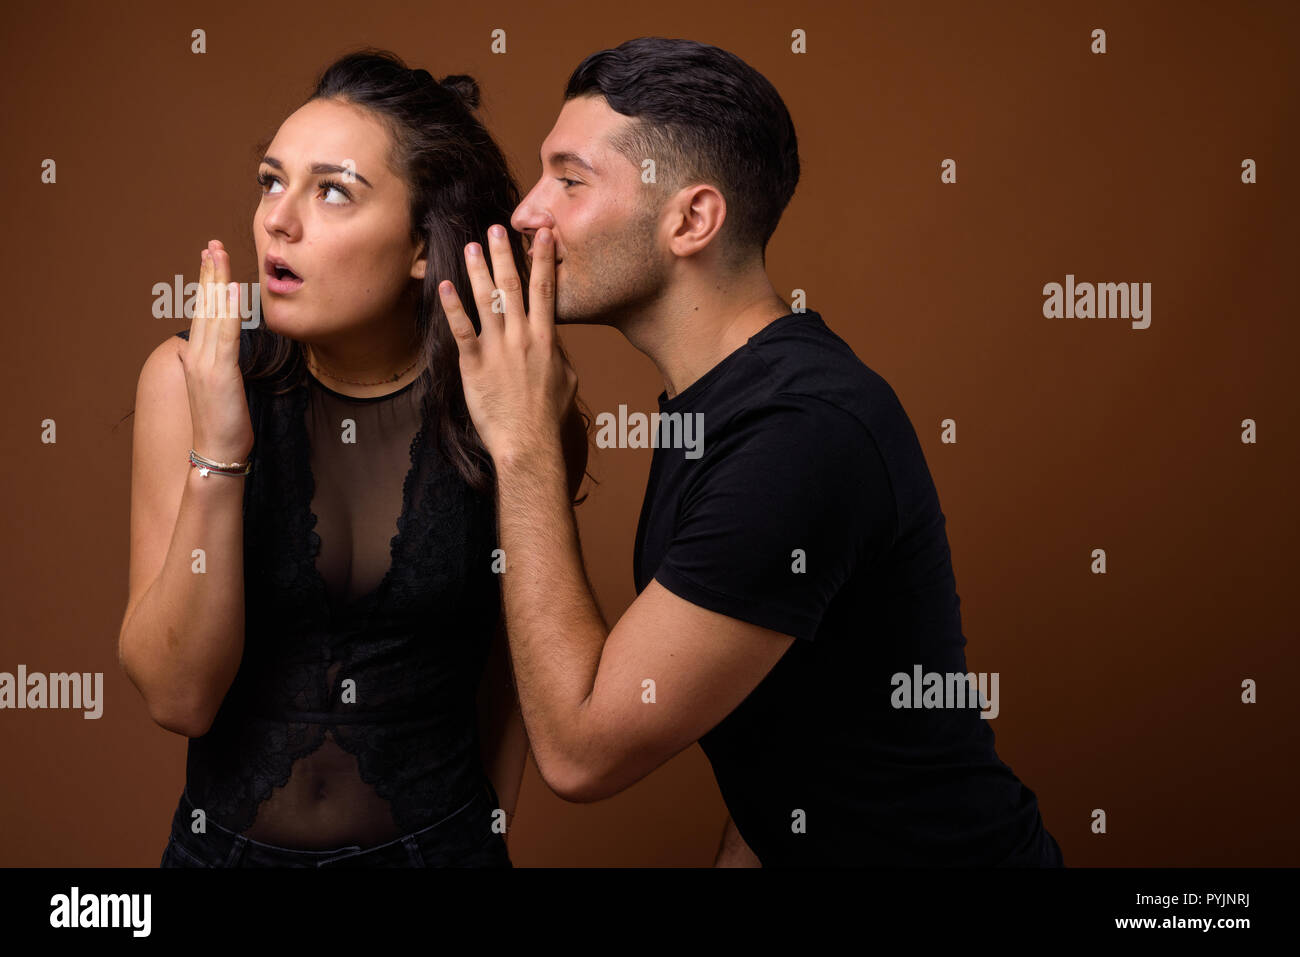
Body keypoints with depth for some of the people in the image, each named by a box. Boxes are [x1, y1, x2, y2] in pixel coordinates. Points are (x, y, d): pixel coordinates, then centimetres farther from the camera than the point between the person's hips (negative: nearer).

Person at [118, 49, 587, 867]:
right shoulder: (193, 377, -13)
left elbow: (510, 656, 0)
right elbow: (178, 694, -16)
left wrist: (489, 831, 5)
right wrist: (216, 457, -26)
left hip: (435, 843, -1)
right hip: (226, 840, 1)